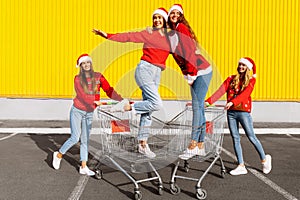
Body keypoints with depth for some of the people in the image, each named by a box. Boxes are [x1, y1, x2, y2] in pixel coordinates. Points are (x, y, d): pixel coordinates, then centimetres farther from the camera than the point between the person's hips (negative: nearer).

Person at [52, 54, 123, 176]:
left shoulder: (98, 77, -1)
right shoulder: (78, 79, -7)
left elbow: (109, 90, -7)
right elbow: (81, 95, -20)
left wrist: (121, 99, -23)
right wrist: (94, 102, -34)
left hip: (89, 113, 3)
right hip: (77, 111, -3)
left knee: (85, 140, 6)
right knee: (75, 138, -4)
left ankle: (83, 167, 12)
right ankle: (58, 155, 21)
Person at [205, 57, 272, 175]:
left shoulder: (251, 80, 3)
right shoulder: (231, 79, 13)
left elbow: (244, 94, -14)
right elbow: (221, 91, -1)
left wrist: (232, 102, -31)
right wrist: (208, 101, -16)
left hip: (243, 112, -4)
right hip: (231, 112, 4)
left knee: (251, 137, 0)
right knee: (235, 139, 4)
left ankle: (264, 159, 21)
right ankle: (241, 166, 10)